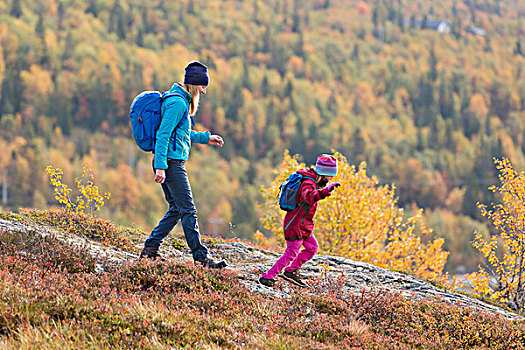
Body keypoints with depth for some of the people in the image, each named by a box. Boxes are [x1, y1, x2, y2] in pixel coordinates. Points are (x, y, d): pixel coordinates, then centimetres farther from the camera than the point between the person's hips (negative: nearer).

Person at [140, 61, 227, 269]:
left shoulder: (180, 100, 16)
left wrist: (206, 138, 27)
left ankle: (150, 248, 15)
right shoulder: (178, 103, -15)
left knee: (176, 209, 14)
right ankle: (200, 257, -5)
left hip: (167, 163, 10)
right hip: (171, 163, -10)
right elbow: (163, 135, -21)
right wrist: (161, 167, -24)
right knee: (188, 211, -7)